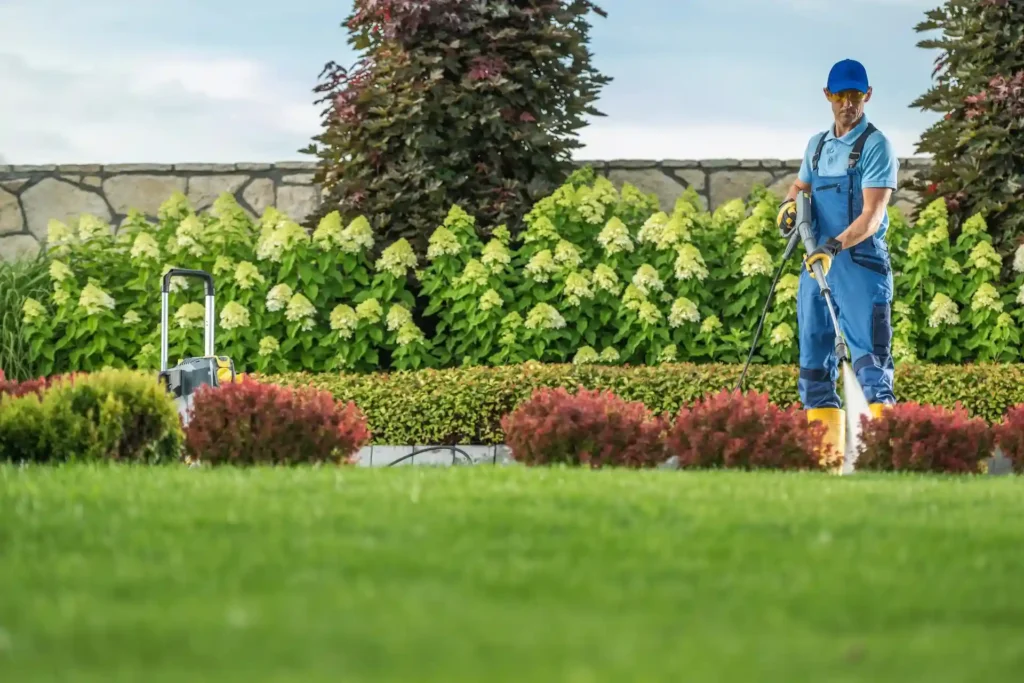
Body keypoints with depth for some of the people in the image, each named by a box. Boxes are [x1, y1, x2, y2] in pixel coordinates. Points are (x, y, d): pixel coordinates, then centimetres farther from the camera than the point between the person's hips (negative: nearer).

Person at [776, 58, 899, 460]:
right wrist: (790, 205, 6)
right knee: (814, 357, 5)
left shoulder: (876, 146, -7)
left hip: (861, 261, -7)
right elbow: (800, 186, 31)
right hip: (817, 260, 7)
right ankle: (827, 450, 9)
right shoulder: (817, 145, 14)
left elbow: (872, 216, -16)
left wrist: (835, 246, -31)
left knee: (869, 355, -14)